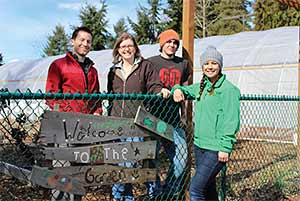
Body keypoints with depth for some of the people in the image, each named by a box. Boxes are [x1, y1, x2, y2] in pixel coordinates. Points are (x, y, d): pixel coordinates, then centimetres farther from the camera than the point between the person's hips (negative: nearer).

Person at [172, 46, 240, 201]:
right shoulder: (201, 86, 11)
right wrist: (177, 89, 5)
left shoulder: (229, 89, -11)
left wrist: (225, 148, -18)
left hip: (216, 149, -8)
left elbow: (231, 122, -15)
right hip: (199, 145, 8)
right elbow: (187, 90, 29)